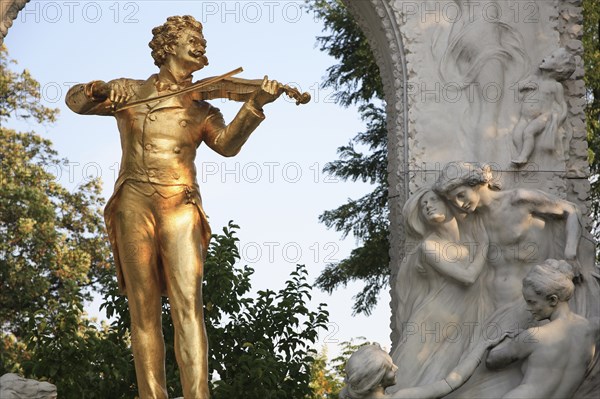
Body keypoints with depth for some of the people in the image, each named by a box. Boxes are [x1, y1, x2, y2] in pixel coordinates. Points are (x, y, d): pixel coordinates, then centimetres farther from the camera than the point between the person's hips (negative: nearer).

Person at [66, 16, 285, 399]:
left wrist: (255, 105, -18)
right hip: (135, 203, 0)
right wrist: (97, 91, -15)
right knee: (144, 309, -5)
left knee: (188, 304, -14)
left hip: (181, 206, 0)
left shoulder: (202, 110, 17)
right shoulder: (130, 91, 17)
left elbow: (227, 144, -1)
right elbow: (76, 100, 9)